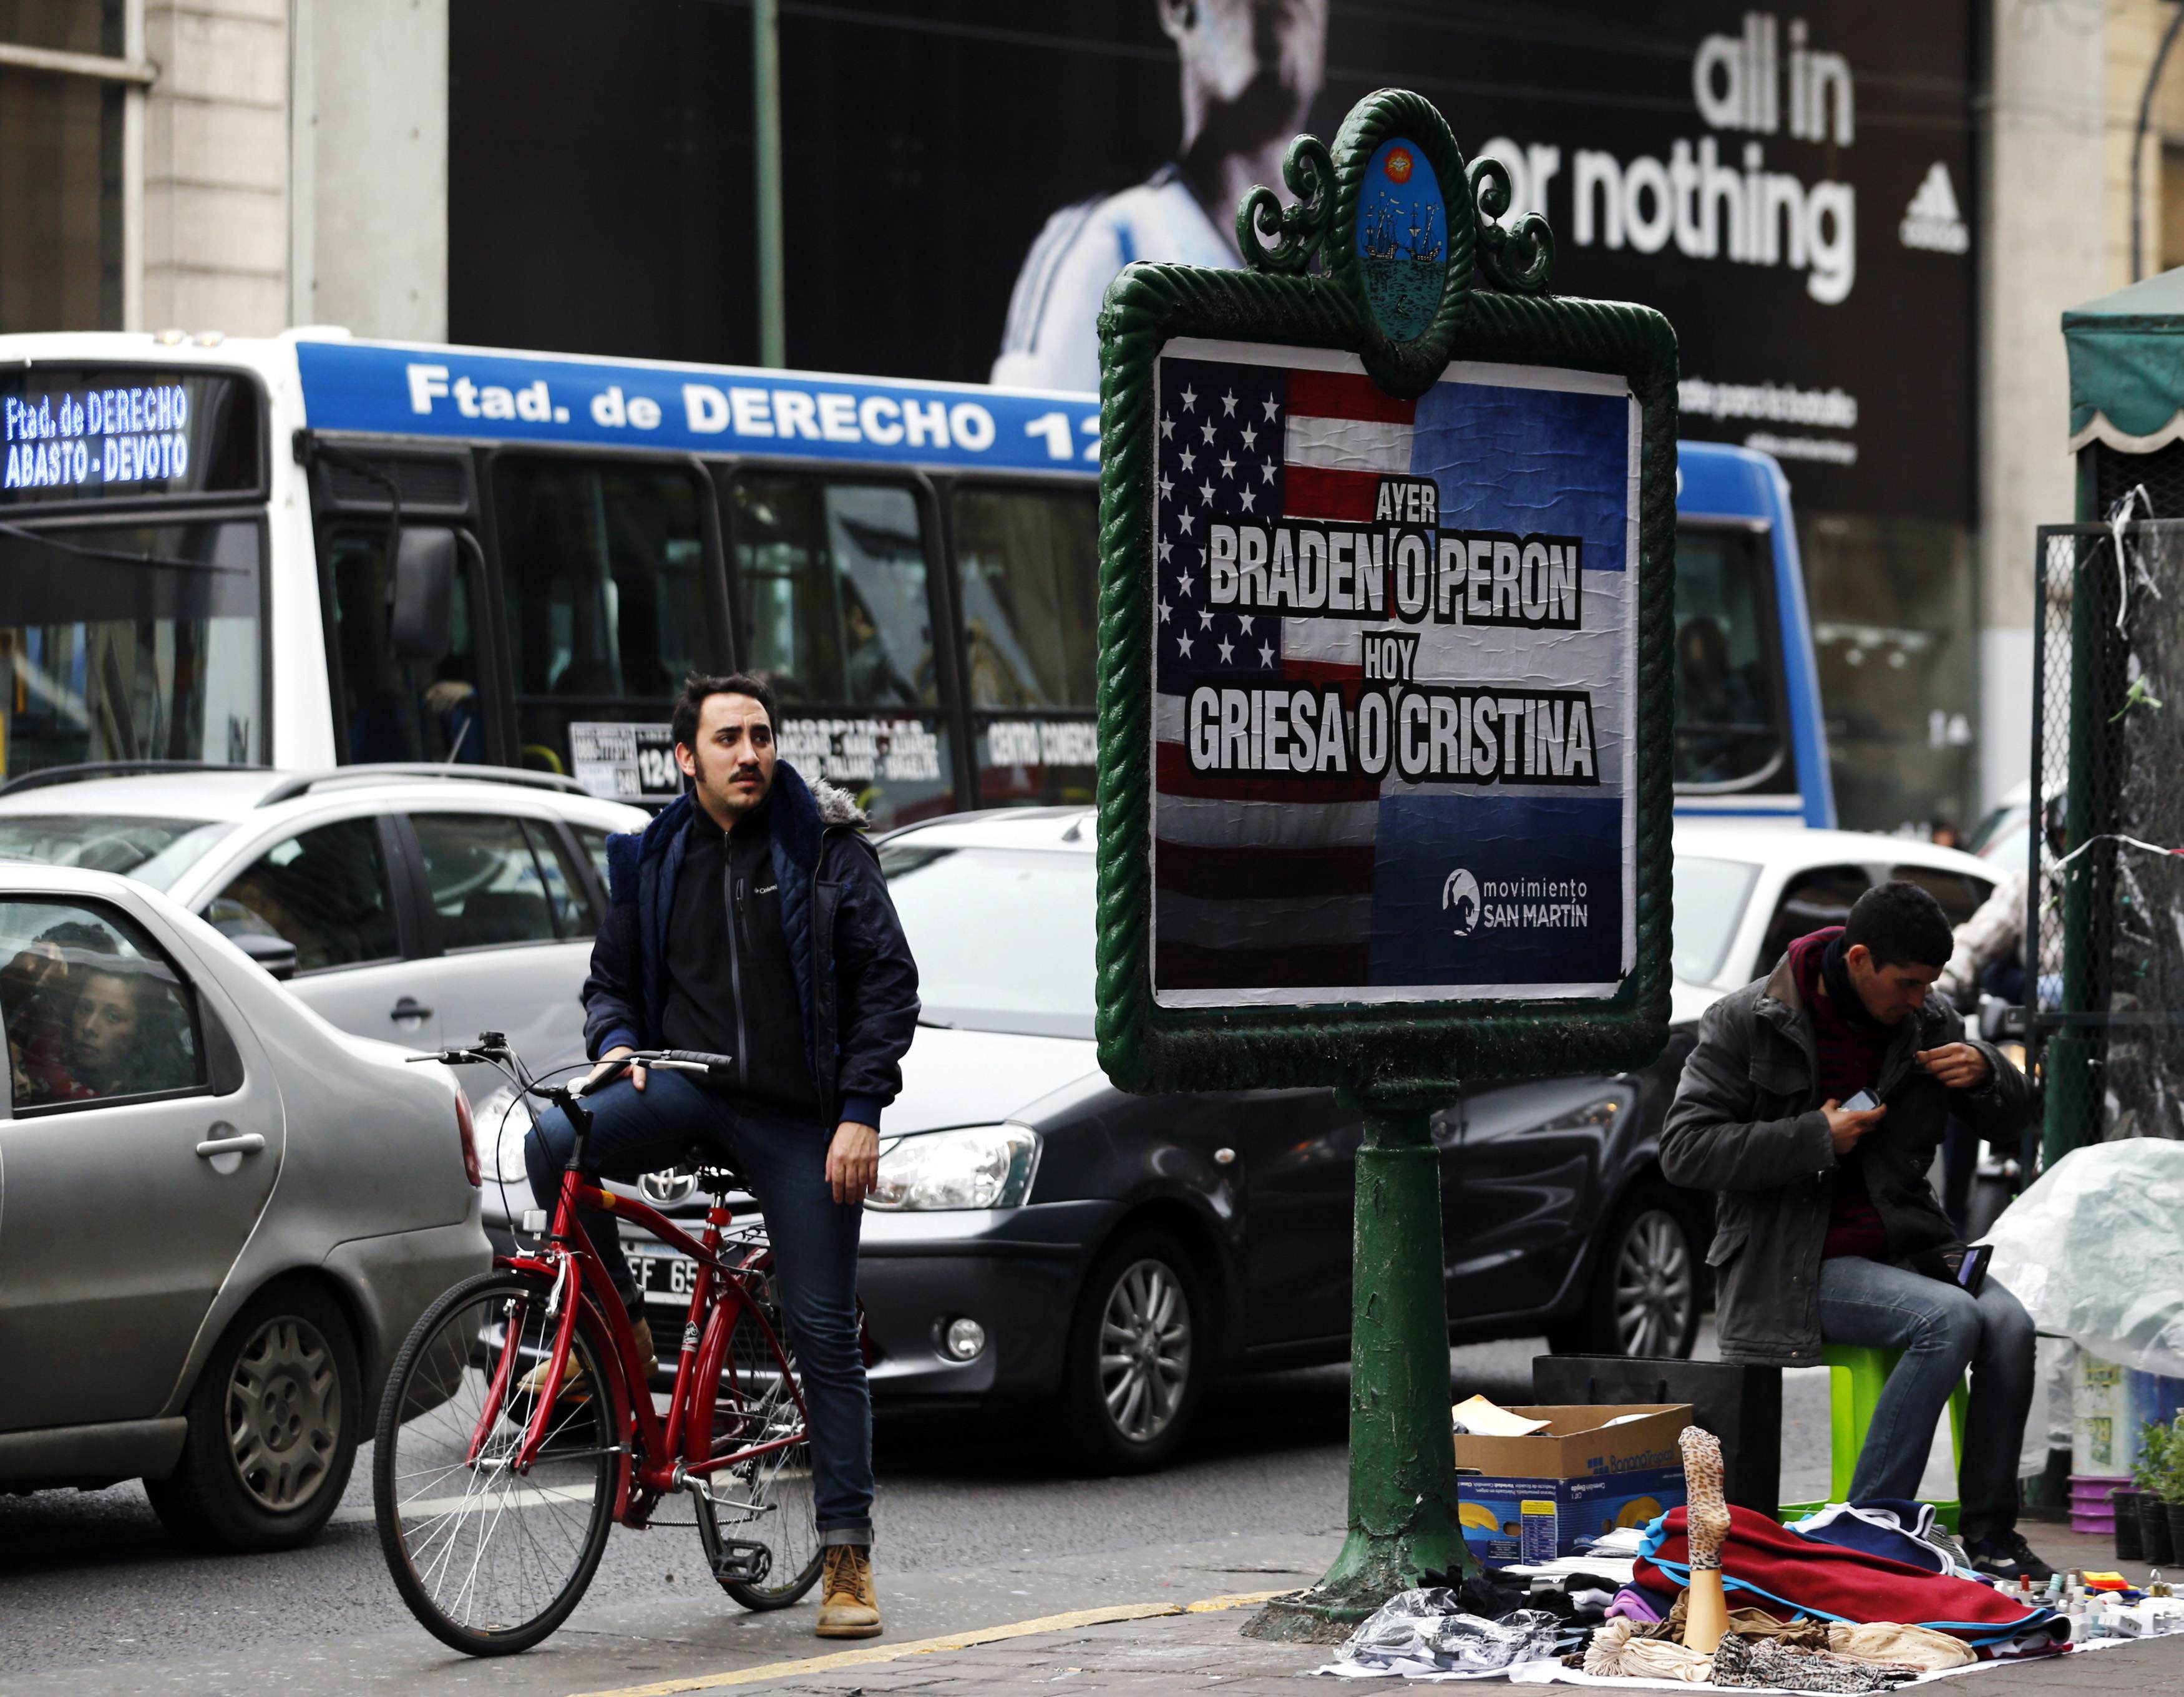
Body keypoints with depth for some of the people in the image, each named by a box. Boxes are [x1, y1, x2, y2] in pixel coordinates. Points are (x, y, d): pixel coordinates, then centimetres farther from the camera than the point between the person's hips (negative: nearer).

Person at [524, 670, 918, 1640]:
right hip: (684, 1092, 2)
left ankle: (848, 1557, 4)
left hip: (798, 1117, -2)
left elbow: (887, 980, -2)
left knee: (824, 1334, -3)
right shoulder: (654, 861, 9)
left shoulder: (828, 847, 0)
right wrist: (615, 1043, -4)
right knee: (554, 1144, -27)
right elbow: (613, 976, 19)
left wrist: (862, 1112, -12)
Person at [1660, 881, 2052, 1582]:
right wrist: (1814, 1139, -18)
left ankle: (1989, 1535, -14)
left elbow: (2010, 1117, 18)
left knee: (2009, 1324, -25)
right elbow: (1684, 1150, -12)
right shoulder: (1748, 1022, -5)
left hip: (1904, 1246, 5)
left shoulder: (1927, 1020, 8)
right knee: (1950, 1319, -30)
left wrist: (1985, 1072, -6)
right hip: (1794, 1265, -5)